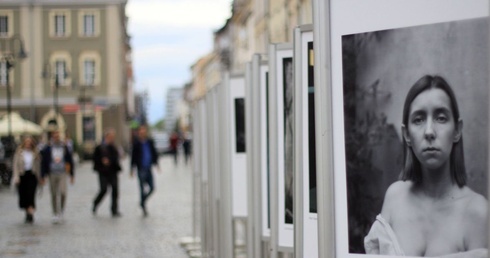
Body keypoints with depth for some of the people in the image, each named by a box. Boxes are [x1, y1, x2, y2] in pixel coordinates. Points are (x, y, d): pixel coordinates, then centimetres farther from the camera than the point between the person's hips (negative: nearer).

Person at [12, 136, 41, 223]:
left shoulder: (35, 153, 3)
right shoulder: (19, 152, 2)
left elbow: (38, 165, 6)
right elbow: (15, 165, -1)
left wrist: (39, 177, 3)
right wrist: (16, 176, -11)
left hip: (32, 175, -1)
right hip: (22, 175, 1)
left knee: (30, 194, -13)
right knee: (23, 195, 5)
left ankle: (31, 214, -18)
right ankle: (27, 212, 22)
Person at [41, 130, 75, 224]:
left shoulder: (64, 147, 4)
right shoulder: (47, 149, 0)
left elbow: (70, 161, 10)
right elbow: (43, 162, 1)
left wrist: (72, 175, 9)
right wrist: (43, 176, -3)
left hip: (62, 174, 0)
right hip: (52, 174, 0)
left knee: (63, 192, -14)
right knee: (54, 195, 5)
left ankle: (61, 212, 5)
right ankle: (55, 214, 14)